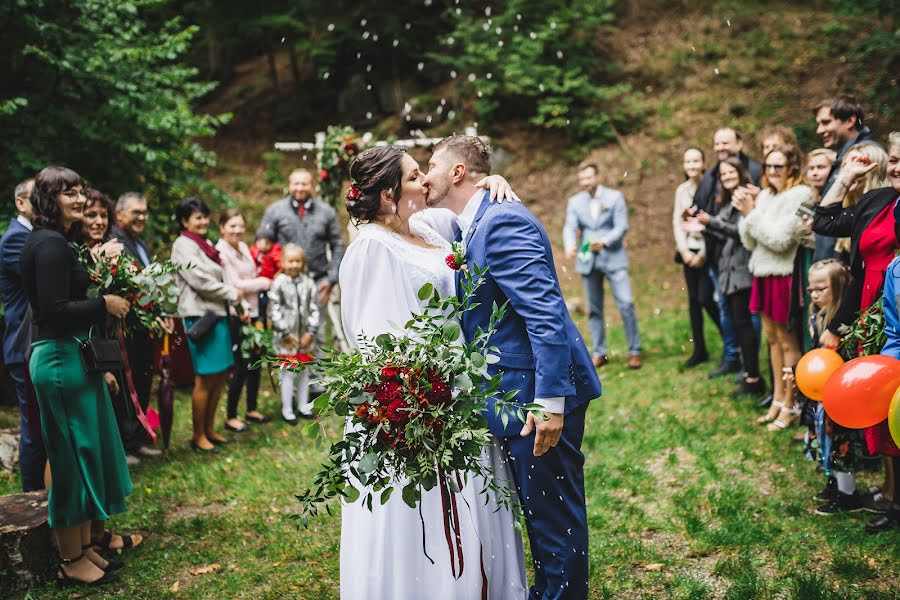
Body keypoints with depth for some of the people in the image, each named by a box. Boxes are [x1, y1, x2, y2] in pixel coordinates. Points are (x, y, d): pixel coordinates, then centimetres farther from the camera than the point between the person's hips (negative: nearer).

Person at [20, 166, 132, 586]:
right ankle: (71, 561, 12)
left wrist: (105, 307, 4)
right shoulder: (50, 244, -16)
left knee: (84, 453, 16)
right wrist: (104, 304, -14)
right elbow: (55, 310, -23)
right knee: (74, 457, -1)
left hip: (71, 357, 10)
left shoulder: (57, 241, 13)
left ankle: (83, 546, 28)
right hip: (61, 359, -10)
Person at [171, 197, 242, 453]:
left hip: (216, 314, 9)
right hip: (199, 316, -9)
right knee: (205, 379, -4)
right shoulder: (183, 245, -9)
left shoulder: (206, 245, 18)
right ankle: (198, 436, 7)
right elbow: (201, 281, -15)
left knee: (221, 375, 11)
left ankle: (209, 429, 22)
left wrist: (231, 293, 2)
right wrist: (232, 293, -5)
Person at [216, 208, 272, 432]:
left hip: (252, 312, 8)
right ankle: (230, 417, 9)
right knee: (241, 367, -3)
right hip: (236, 315, -8)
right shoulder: (221, 251, -13)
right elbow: (235, 285, -17)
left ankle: (252, 409, 29)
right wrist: (265, 283, -7)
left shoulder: (243, 247, 11)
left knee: (255, 362, 14)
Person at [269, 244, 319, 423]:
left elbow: (314, 308, 5)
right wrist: (286, 333, -10)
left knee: (304, 371, 13)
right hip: (286, 338, -4)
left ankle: (303, 406, 25)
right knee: (288, 372, 1)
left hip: (305, 336, 4)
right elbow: (274, 310, -10)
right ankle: (287, 410, 12)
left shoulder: (308, 283, 2)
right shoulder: (279, 283, -9)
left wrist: (311, 331, -2)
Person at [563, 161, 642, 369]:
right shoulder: (574, 202, 7)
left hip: (613, 258, -3)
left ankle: (634, 351, 0)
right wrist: (569, 246, -27)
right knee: (594, 309, 8)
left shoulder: (615, 197, 0)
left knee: (626, 304, -10)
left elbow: (622, 227, -7)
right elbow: (569, 228, -5)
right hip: (588, 260, 3)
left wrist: (604, 242, -25)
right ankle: (599, 353, 17)